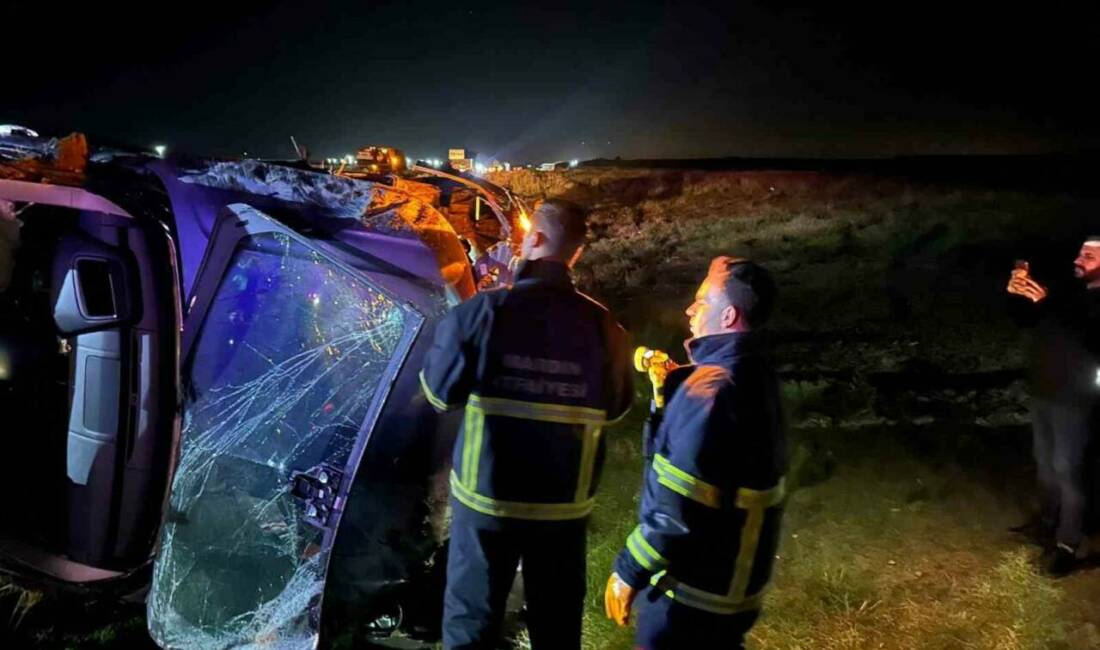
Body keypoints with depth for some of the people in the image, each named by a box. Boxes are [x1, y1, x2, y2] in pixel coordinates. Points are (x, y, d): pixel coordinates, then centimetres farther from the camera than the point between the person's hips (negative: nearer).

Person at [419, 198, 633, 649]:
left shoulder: (482, 311, -16)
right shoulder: (601, 324, -9)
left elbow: (440, 393, -6)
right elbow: (616, 408, 3)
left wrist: (454, 326, 9)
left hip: (487, 495, -1)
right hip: (565, 502, 2)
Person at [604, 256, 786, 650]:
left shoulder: (712, 390, -26)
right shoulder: (754, 374, 5)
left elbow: (681, 509, -28)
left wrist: (629, 570, -18)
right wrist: (672, 386, 6)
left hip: (693, 586, -9)